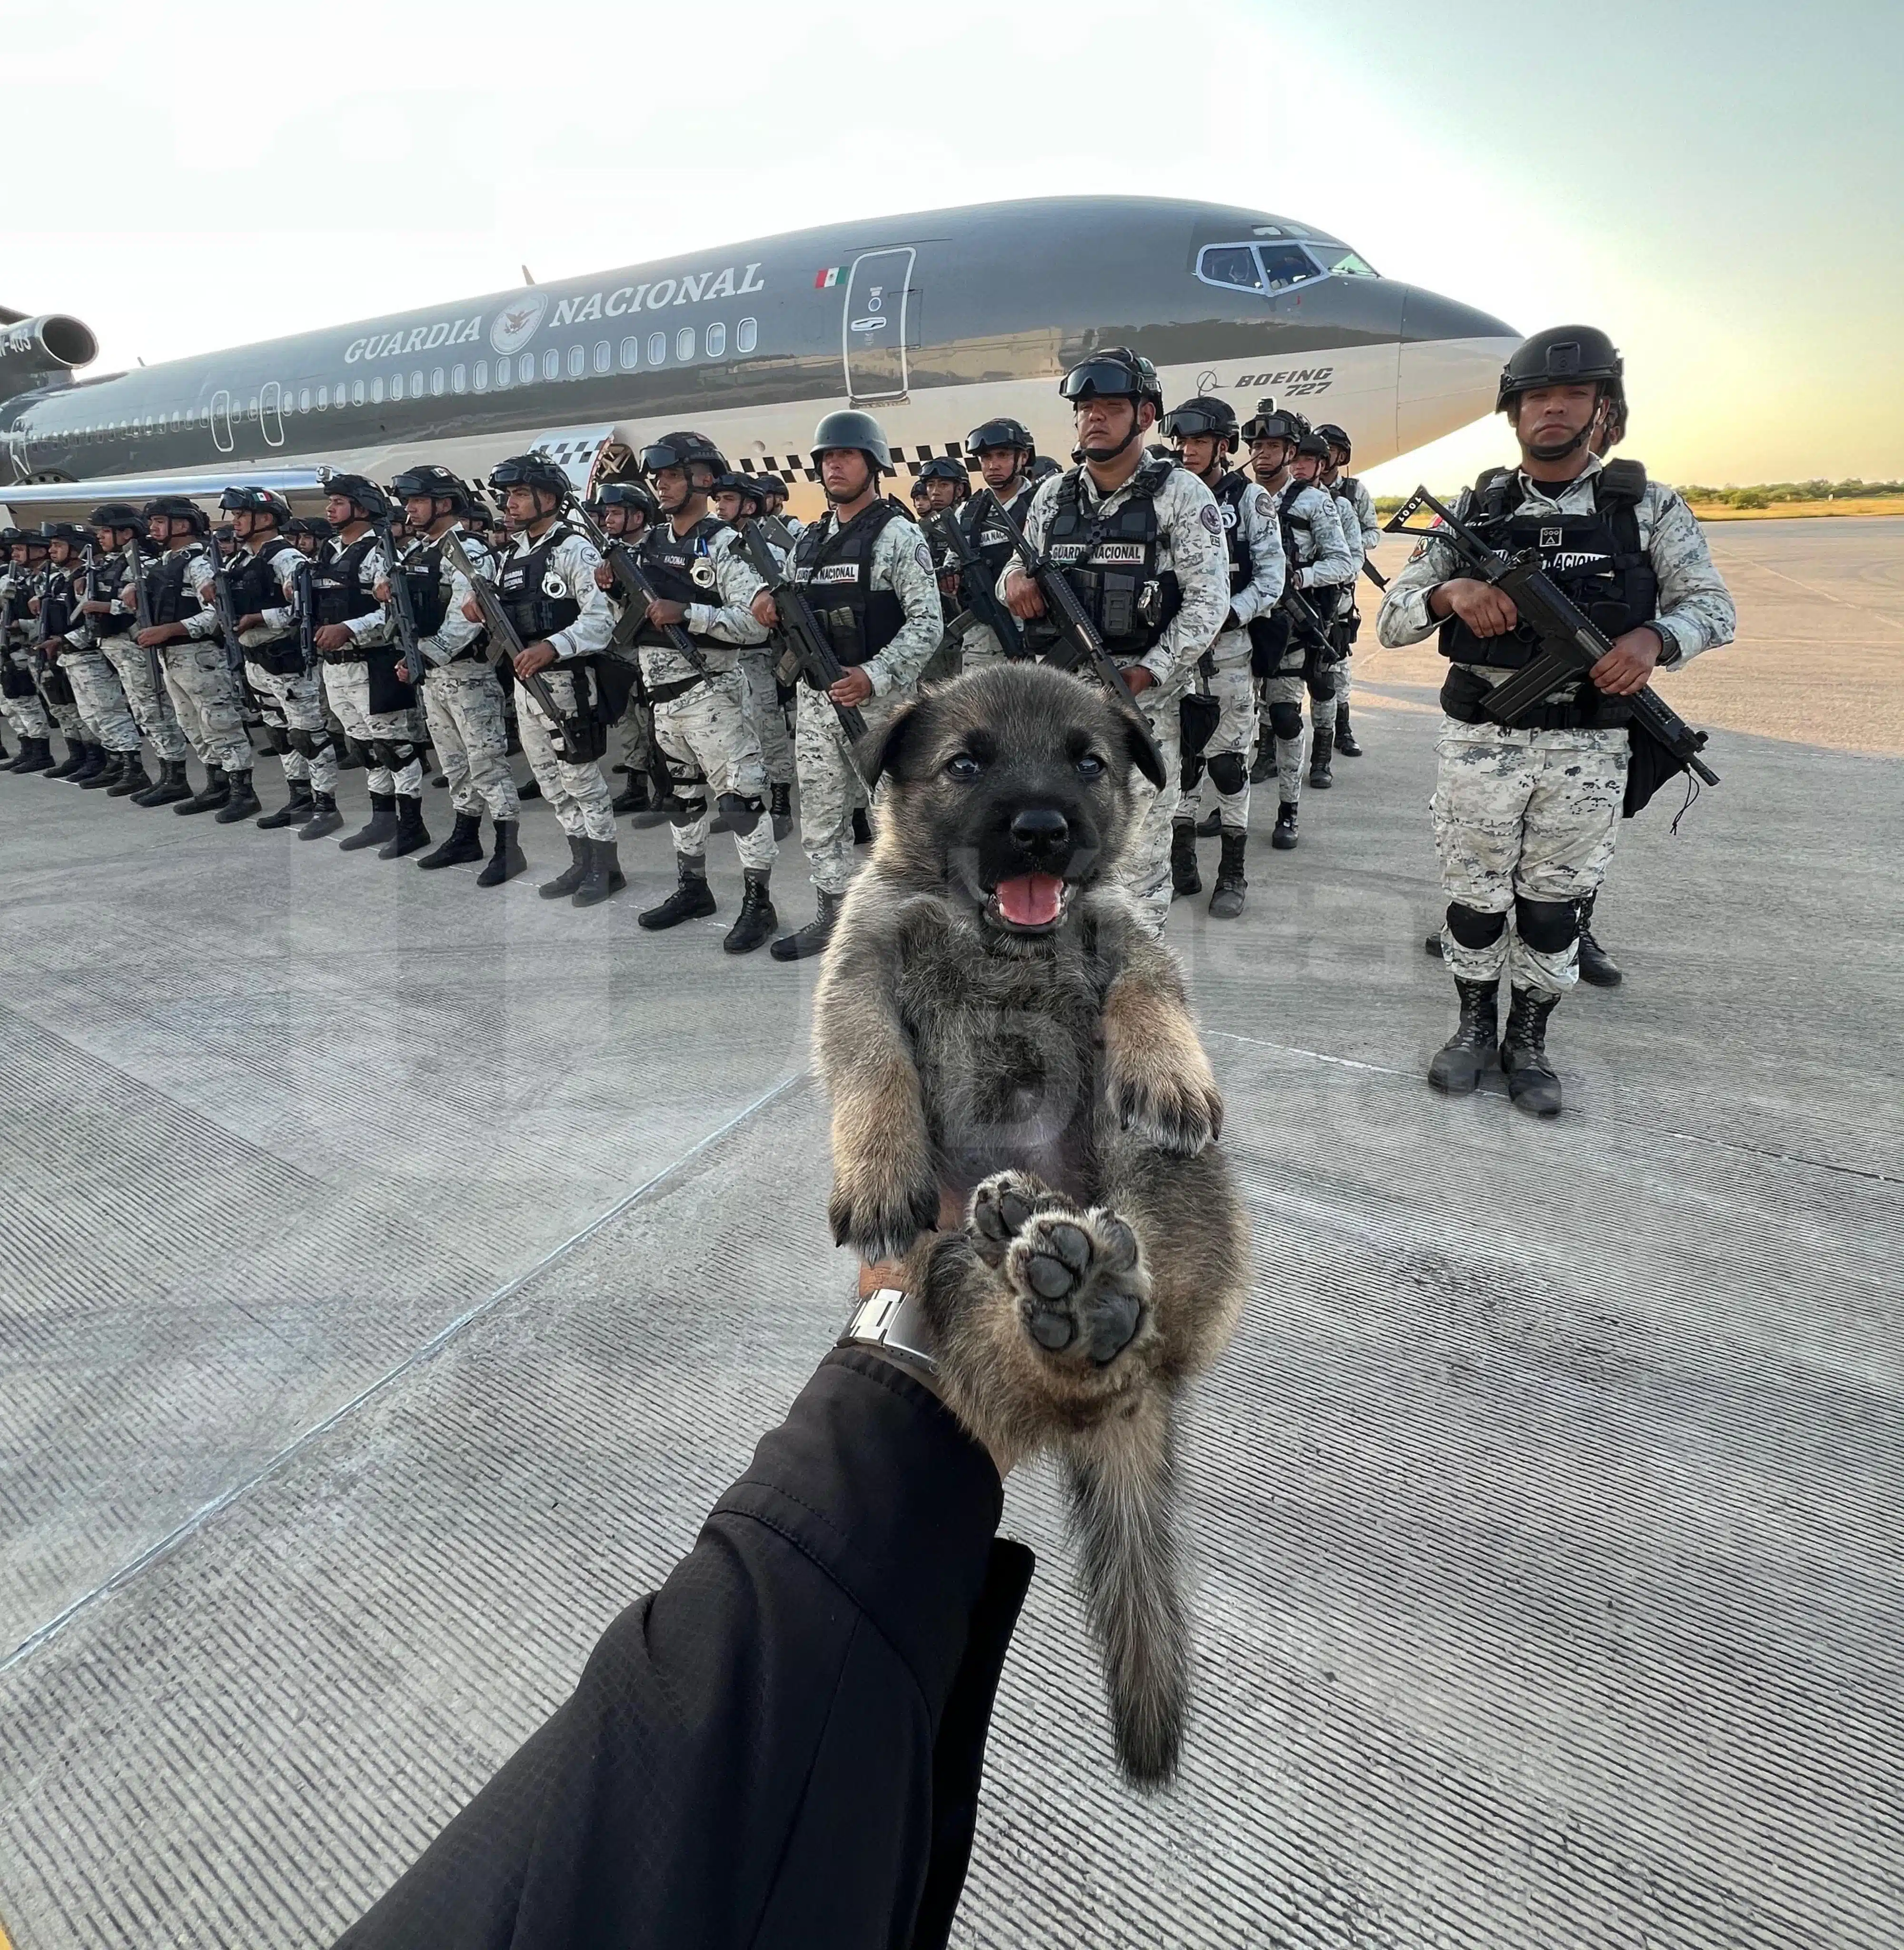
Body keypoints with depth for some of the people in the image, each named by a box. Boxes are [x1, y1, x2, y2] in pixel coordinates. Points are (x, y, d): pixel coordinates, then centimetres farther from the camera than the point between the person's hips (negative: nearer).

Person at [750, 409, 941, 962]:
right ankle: (833, 919, 24)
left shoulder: (899, 535, -6)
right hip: (816, 699, 7)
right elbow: (788, 614, 21)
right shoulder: (807, 539, 14)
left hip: (878, 700, -7)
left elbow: (927, 623, -13)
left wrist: (873, 676, -24)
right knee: (820, 819, 11)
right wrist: (767, 600, -3)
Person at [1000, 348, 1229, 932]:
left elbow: (1207, 600, -9)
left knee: (1140, 849, 2)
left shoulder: (1181, 494, -2)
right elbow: (1019, 580, 19)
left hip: (1142, 696, -4)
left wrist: (1145, 674, -18)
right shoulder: (1052, 495, 12)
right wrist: (1014, 577, -7)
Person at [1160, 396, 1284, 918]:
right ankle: (1181, 865, 18)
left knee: (1229, 760, 0)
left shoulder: (1250, 499, 0)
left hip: (1227, 649, -3)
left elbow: (1270, 579, -5)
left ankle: (1232, 872, 10)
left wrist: (1228, 614, -19)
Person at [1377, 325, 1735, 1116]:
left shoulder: (1648, 507, 4)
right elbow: (1391, 620, 1)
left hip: (1588, 747, 0)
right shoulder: (1474, 510, 4)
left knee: (1554, 902, 9)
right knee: (1473, 895, 8)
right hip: (1479, 740, 0)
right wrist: (1450, 592, -21)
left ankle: (1529, 1042, 25)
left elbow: (1712, 605, 3)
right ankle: (1475, 1026, 28)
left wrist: (1654, 638, -19)